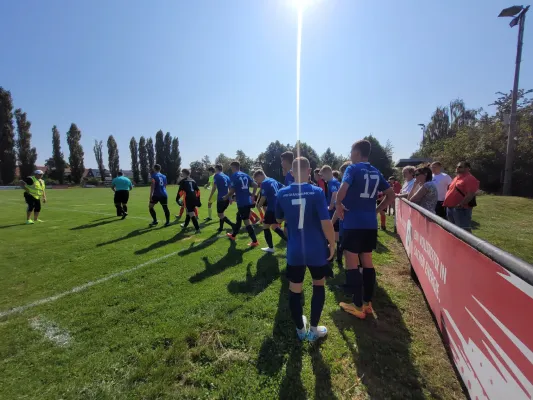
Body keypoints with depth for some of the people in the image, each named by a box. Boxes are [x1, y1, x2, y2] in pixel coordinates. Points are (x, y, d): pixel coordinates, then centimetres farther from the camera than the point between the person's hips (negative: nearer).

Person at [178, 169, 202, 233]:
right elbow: (198, 190, 14)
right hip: (194, 198, 7)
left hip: (188, 199, -7)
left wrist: (177, 198, 5)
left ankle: (197, 228, -15)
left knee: (191, 214, -8)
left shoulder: (183, 181, 2)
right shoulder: (193, 180, 18)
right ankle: (185, 225, 42)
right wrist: (198, 199, 16)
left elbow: (180, 191, -6)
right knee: (189, 212, 24)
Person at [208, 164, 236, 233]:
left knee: (220, 215, 0)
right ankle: (221, 228, 29)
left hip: (221, 198, -7)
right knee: (221, 213, 23)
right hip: (227, 198, 7)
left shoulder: (216, 176, -3)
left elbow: (214, 187, -12)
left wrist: (210, 197, -7)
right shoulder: (227, 177, 15)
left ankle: (233, 225, -15)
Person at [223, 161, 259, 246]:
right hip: (248, 201, 8)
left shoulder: (234, 176, -9)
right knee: (238, 218, 23)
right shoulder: (245, 175, 11)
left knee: (246, 221, -4)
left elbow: (232, 191, -12)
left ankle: (255, 241, -3)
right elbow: (255, 185, 9)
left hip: (242, 202, -8)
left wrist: (226, 197, 6)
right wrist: (252, 195, 20)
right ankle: (233, 235, 39)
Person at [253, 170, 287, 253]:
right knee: (274, 226, 20)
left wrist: (259, 206, 2)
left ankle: (271, 248, 15)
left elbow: (263, 197, -15)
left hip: (272, 208, -8)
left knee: (265, 226, 8)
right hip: (279, 207, 8)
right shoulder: (273, 180, 15)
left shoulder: (264, 183, -10)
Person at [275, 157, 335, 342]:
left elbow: (279, 219, 11)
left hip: (294, 251, 2)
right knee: (319, 285, 23)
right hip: (317, 250, -1)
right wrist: (332, 244, -2)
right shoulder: (317, 192, -14)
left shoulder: (282, 193, -5)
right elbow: (326, 223, -16)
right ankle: (313, 330, 30)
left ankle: (300, 329, 35)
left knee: (295, 291, 17)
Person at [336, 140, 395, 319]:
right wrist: (376, 210, 14)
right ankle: (368, 303, 25)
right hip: (370, 224, 7)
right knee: (367, 262, 15)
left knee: (351, 264, 3)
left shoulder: (353, 169, -8)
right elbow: (391, 195, 15)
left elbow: (342, 190, -26)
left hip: (353, 223, -7)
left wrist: (339, 205, -9)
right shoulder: (376, 172, 12)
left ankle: (358, 306, 11)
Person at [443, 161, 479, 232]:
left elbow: (470, 194, -20)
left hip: (461, 208, -10)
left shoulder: (470, 179, -10)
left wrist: (461, 204, -25)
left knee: (464, 229, -7)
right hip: (450, 207, 10)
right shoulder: (456, 178, 19)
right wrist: (446, 203, 17)